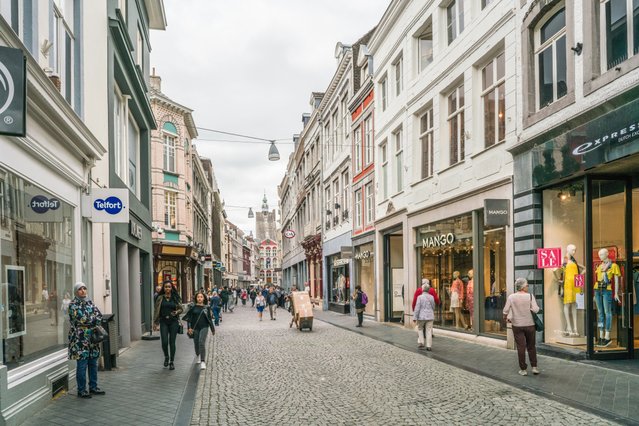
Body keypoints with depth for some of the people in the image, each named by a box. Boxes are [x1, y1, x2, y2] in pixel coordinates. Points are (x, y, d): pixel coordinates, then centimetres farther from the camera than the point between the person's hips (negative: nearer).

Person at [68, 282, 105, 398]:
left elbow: (99, 316, 5)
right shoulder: (73, 304, -5)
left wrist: (88, 320, -10)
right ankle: (81, 390, 6)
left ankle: (93, 387, 20)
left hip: (92, 337, 6)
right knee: (82, 364, -3)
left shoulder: (89, 302, 14)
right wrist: (94, 319, -5)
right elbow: (81, 319, -17)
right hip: (80, 339, -6)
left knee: (93, 363, 10)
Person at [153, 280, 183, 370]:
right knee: (164, 342, -7)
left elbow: (181, 309, 8)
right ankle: (166, 357, 23)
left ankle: (171, 362, 12)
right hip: (163, 321, 0)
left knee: (172, 342, 1)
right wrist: (155, 322, 4)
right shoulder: (160, 298, 3)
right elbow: (156, 310, 7)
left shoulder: (176, 298, 3)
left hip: (173, 321, 0)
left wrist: (176, 312, -13)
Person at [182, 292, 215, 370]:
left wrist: (212, 329, 14)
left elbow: (209, 318, 10)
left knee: (201, 343, -17)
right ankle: (197, 355, 45)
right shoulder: (192, 307, 1)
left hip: (204, 327, -1)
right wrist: (189, 328, -6)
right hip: (195, 328, 2)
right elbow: (189, 317, 3)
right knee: (196, 344, 12)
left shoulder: (207, 307, 3)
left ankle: (203, 362, -17)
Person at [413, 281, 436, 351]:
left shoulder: (420, 297, -9)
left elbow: (417, 308, -11)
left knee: (420, 329, 16)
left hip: (421, 316, -2)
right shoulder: (431, 297, 1)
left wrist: (415, 317, -8)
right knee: (429, 330, 4)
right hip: (430, 316, 2)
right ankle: (429, 346, 1)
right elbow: (433, 307, 12)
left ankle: (420, 342, 5)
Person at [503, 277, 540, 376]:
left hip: (517, 325, 0)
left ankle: (523, 369, 7)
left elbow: (506, 310, -4)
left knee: (521, 347, 4)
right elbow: (535, 310, -14)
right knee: (531, 346, 15)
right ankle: (534, 367, 16)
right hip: (529, 324, 0)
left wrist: (506, 317, 16)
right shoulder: (530, 296, -8)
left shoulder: (511, 297, -5)